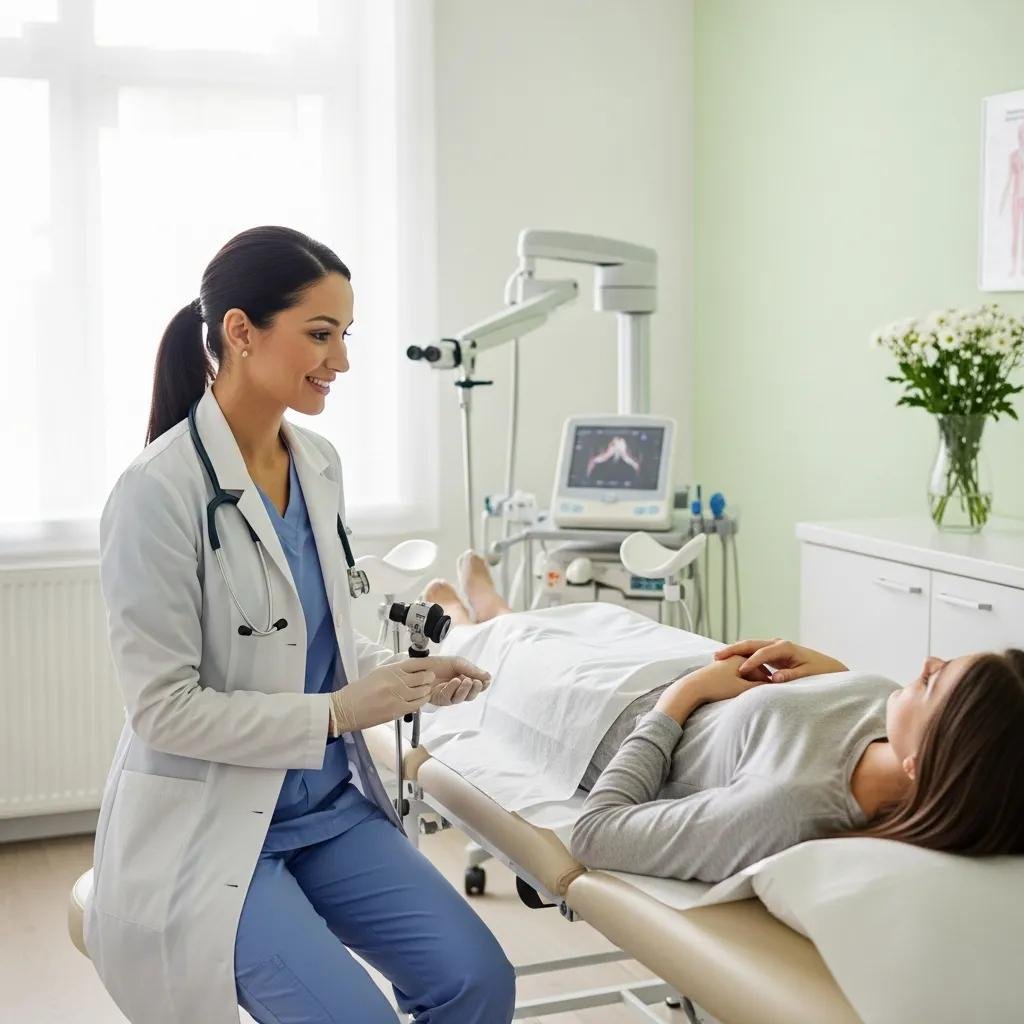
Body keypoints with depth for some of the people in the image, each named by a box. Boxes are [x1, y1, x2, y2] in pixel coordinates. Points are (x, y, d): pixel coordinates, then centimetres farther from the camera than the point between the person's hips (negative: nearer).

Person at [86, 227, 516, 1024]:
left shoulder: (319, 464, 3)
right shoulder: (161, 491, -19)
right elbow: (164, 708, -19)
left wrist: (403, 676, -4)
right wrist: (337, 713, -19)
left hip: (328, 805, 7)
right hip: (205, 829, -6)